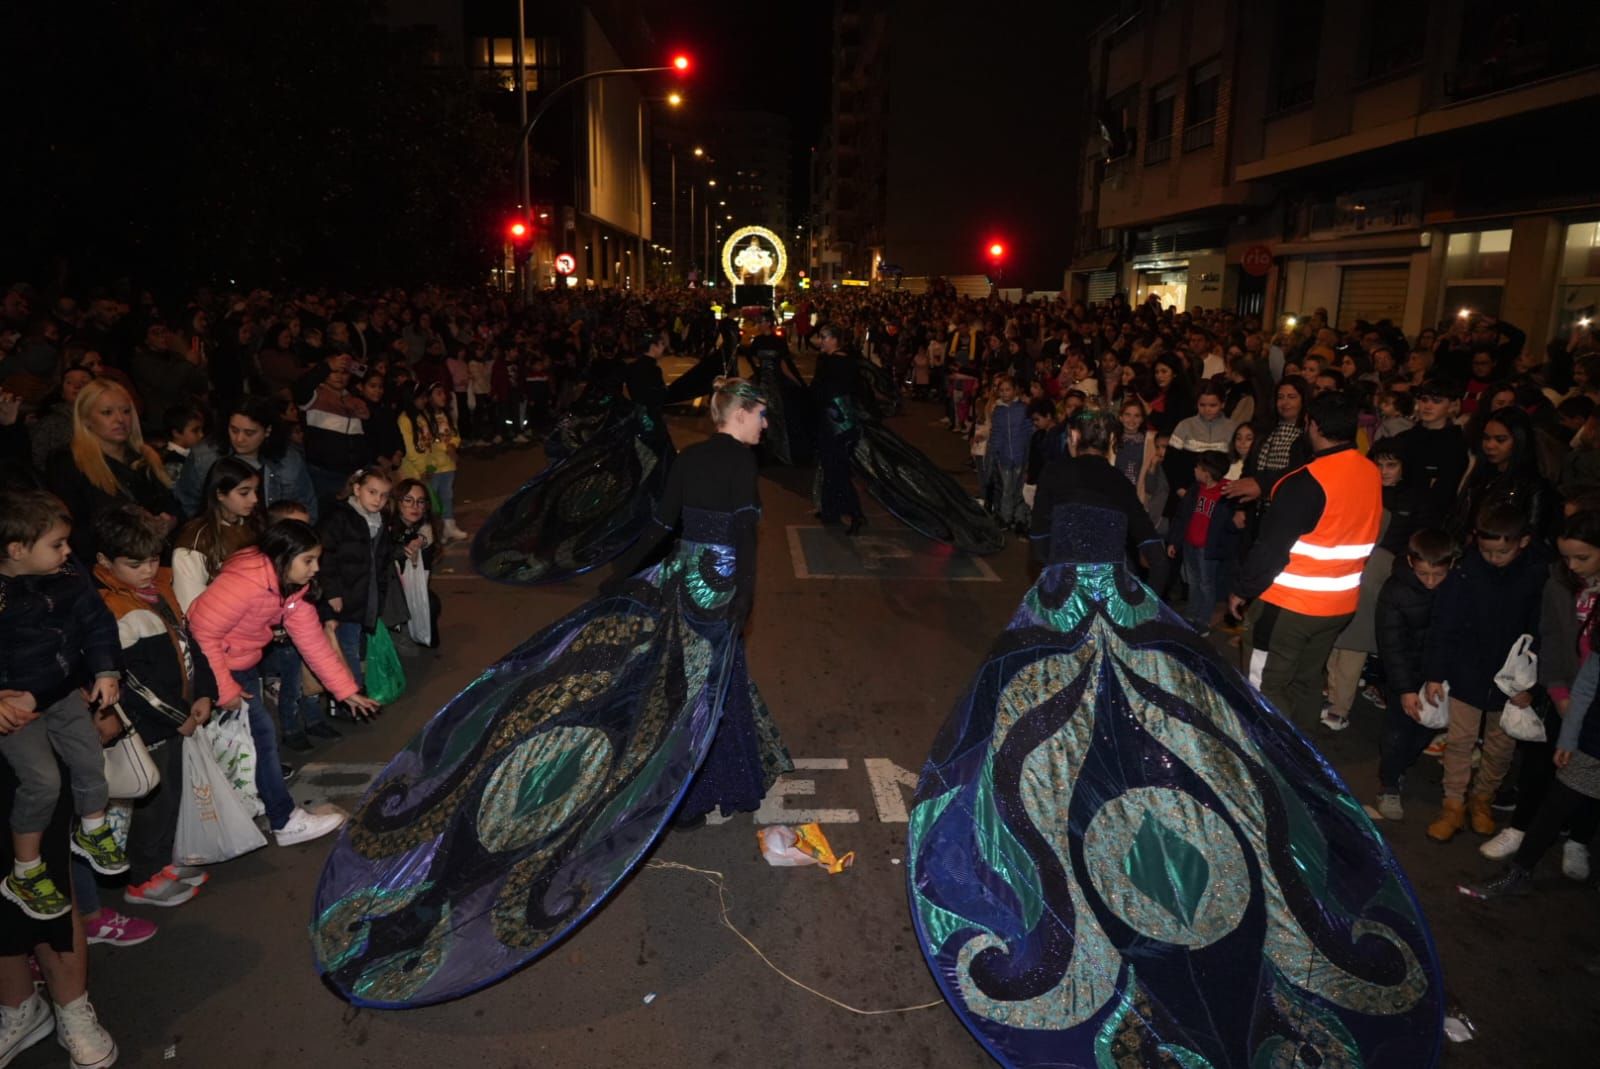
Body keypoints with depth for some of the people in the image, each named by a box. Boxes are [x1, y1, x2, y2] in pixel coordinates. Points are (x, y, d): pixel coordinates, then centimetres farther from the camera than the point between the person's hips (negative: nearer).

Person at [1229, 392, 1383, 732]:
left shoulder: (1306, 483, -22)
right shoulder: (1372, 474, 1)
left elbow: (1271, 547, -20)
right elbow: (1357, 536, 12)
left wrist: (1241, 590, -8)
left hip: (1289, 604, -8)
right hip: (1341, 604, 8)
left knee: (1266, 686, 4)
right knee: (1308, 682, 20)